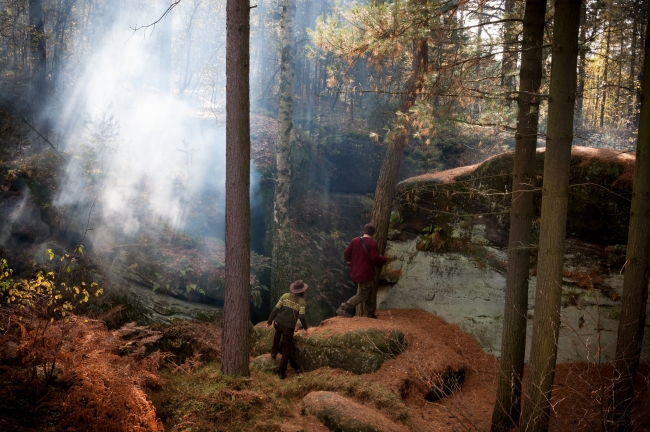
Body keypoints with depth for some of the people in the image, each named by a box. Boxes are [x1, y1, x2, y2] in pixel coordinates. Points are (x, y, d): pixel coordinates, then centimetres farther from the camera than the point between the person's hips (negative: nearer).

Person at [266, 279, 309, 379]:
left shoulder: (285, 296, 2)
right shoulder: (301, 301, -5)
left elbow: (276, 309, -1)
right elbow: (301, 316, -10)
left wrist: (269, 321, 6)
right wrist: (305, 328, 4)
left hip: (278, 323, 3)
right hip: (289, 327, -3)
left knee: (278, 333, 40)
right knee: (286, 350, 9)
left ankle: (274, 352, 38)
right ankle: (282, 373, 10)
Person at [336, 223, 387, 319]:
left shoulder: (355, 241, 1)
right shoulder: (372, 243, -16)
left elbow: (346, 254, 2)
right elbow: (375, 258, -21)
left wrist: (350, 261, 22)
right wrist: (384, 260, -1)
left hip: (356, 271, 7)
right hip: (366, 274, -7)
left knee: (371, 290, 22)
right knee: (363, 295, 4)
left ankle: (370, 313, 27)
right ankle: (344, 308, -7)